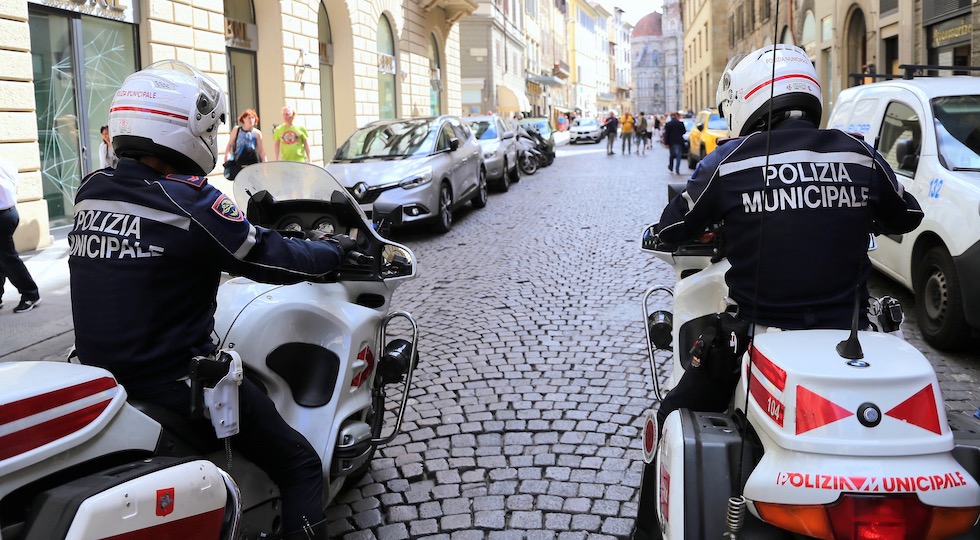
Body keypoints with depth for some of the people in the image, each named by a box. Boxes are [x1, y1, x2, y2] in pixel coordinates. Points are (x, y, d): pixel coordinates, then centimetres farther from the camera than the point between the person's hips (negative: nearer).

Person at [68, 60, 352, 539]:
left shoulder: (89, 193, 2)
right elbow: (272, 261, -11)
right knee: (301, 467, 3)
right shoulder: (188, 200, -19)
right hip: (179, 382, -8)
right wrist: (337, 250, 7)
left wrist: (250, 228, 27)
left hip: (100, 378, 8)